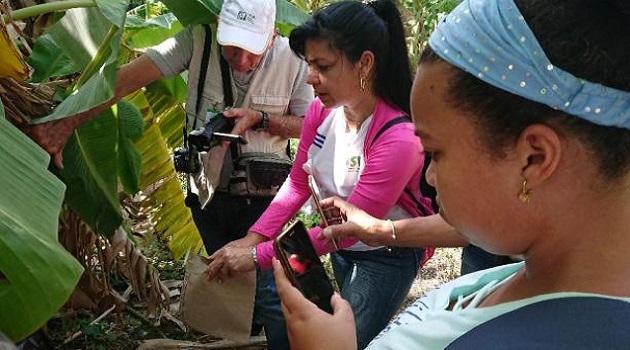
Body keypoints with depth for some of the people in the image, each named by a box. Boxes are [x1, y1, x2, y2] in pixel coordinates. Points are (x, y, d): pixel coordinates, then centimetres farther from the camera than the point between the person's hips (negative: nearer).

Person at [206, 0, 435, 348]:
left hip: (386, 258, -6)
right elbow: (297, 184, -2)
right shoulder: (321, 110, -14)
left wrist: (257, 257, -28)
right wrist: (252, 238, -15)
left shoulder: (398, 139, -33)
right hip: (341, 246, 6)